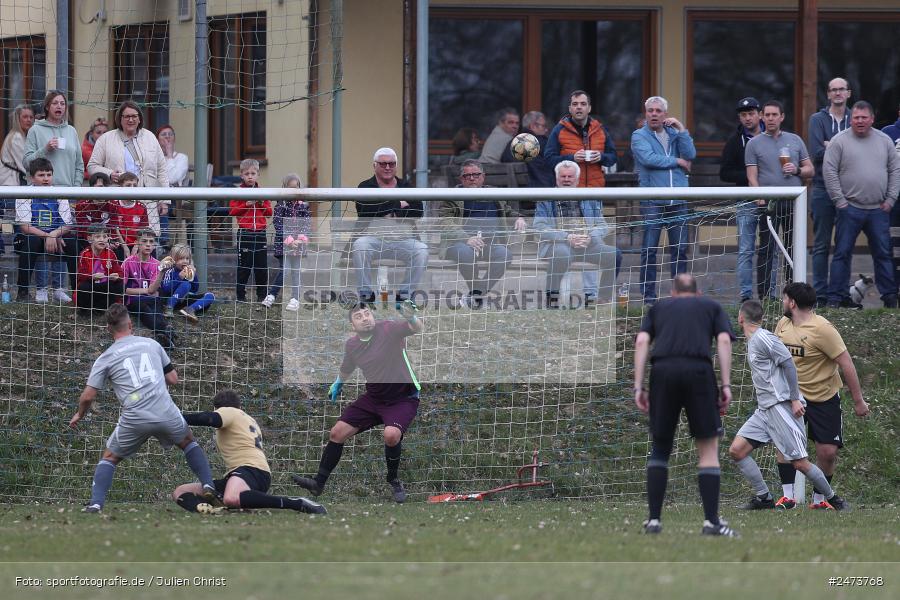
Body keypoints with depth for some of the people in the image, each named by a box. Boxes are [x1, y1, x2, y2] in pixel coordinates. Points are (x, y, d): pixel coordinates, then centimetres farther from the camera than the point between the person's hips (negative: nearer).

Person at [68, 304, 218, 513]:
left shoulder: (105, 359, 7)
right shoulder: (152, 344, 13)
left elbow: (88, 396, 6)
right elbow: (173, 379, 18)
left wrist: (79, 415, 25)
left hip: (134, 418, -1)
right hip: (166, 413, 1)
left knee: (109, 457, 18)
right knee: (188, 442, 29)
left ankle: (96, 503, 2)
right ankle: (208, 486, 17)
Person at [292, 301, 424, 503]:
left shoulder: (389, 330, -18)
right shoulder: (351, 345, 1)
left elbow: (418, 329, -35)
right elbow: (347, 369, 23)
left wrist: (411, 318, -56)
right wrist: (337, 384, 37)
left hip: (403, 397, -6)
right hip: (373, 397, 6)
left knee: (392, 434, -31)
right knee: (337, 433, 0)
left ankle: (393, 480, -5)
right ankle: (319, 482, 15)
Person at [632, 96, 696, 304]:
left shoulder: (675, 134, 16)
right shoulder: (640, 136, 5)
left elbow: (690, 155, 1)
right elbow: (648, 158, -12)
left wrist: (681, 130, -4)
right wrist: (677, 162, -3)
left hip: (678, 200, 3)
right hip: (652, 200, -3)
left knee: (680, 248, 3)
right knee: (649, 249, -3)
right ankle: (648, 295, 2)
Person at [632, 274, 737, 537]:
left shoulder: (658, 308, 27)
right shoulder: (711, 307, 24)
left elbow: (641, 342, 11)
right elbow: (724, 340, 7)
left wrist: (638, 387, 8)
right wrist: (726, 385, 2)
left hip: (662, 371, 2)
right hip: (699, 371, -2)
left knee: (660, 448, 14)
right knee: (708, 448, 3)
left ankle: (654, 519, 9)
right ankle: (712, 521, -5)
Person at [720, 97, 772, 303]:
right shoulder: (735, 141, 5)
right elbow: (725, 173, 2)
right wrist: (748, 177, -12)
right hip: (746, 202, -1)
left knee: (768, 249, 3)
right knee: (745, 250, -3)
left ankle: (767, 293, 8)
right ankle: (746, 294, -1)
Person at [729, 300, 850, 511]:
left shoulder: (763, 338, -10)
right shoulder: (752, 341, 19)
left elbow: (788, 364, -15)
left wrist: (795, 399, -18)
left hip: (782, 405, -10)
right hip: (765, 409, 10)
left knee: (799, 462, -9)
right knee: (736, 450, -2)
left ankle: (833, 499, 6)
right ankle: (763, 497, 3)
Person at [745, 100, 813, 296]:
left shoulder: (794, 140, 14)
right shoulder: (754, 144, 6)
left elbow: (810, 170, 16)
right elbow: (752, 177, -1)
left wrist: (797, 170, -6)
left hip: (794, 203, 3)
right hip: (769, 204, -3)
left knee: (794, 250, 5)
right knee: (767, 250, -5)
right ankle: (766, 294, -3)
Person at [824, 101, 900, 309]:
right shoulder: (840, 141, -1)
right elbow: (829, 171, -5)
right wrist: (839, 200, -9)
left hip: (878, 210, 3)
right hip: (849, 209, -3)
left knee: (883, 254, 5)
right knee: (842, 253, -2)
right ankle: (836, 297, 2)